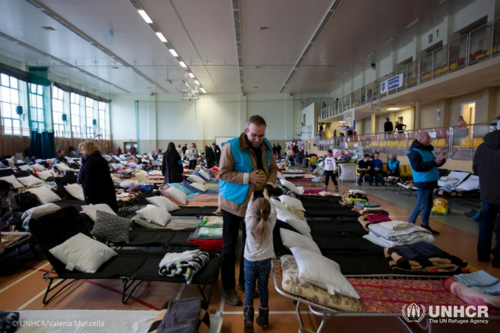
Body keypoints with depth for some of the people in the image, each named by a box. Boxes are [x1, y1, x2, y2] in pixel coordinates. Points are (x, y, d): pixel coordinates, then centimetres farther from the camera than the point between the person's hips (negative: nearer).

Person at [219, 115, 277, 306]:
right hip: (233, 202, -6)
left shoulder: (266, 146, 0)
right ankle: (228, 288, 24)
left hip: (255, 202, 6)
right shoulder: (231, 146, -19)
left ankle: (245, 282, 37)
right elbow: (223, 173, -19)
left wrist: (270, 184, -12)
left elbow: (273, 168, 8)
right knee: (230, 246, 6)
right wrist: (248, 177, -28)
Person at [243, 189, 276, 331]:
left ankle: (248, 317, 0)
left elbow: (249, 208, 3)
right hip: (265, 261, 1)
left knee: (249, 288, 10)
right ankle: (263, 317, 24)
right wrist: (267, 197, 19)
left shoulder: (249, 222, -16)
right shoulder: (270, 223, -15)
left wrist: (252, 197, 21)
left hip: (250, 261, -1)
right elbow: (273, 210, 4)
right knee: (263, 287, 15)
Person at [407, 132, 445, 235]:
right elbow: (417, 167, -25)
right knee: (420, 206, -7)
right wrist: (434, 162, -24)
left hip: (430, 181, 9)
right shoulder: (415, 152, -15)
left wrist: (439, 162, 2)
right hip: (423, 182, -9)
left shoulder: (427, 150, 15)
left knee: (429, 205, 14)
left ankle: (425, 226, 24)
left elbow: (430, 164, 22)